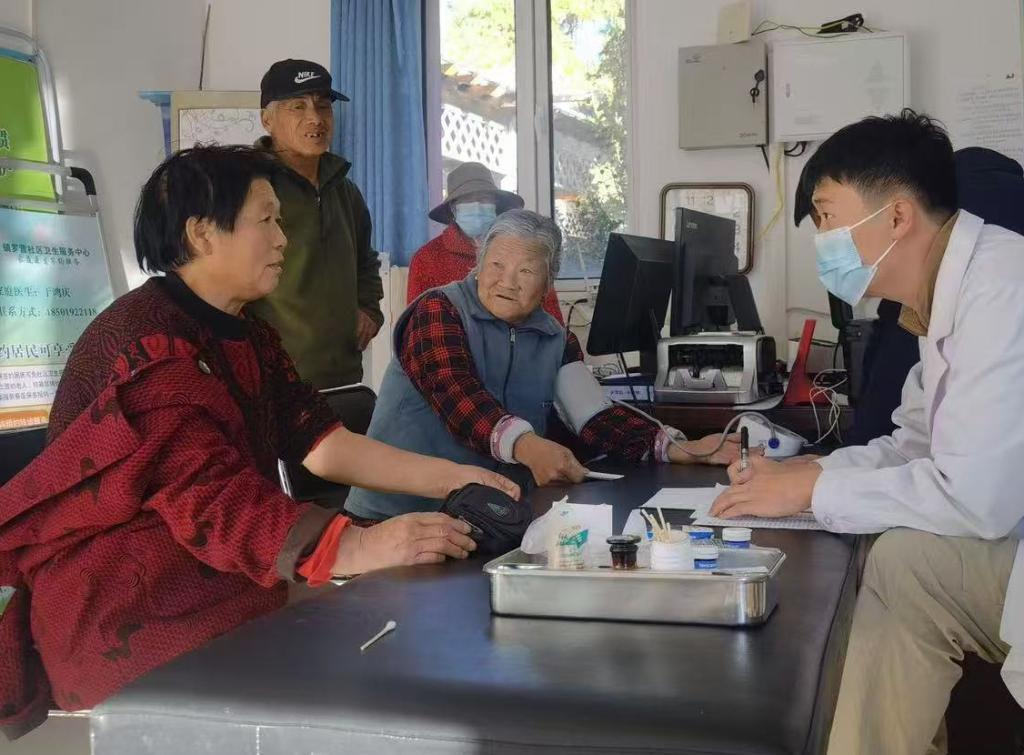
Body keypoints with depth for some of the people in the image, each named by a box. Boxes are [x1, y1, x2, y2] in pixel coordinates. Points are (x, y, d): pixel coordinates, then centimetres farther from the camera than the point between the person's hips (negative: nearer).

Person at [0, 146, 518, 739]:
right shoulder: (147, 343, -19)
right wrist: (359, 546, -42)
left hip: (217, 576, 9)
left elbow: (321, 445, 3)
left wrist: (451, 479, -8)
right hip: (123, 611, -9)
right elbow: (209, 496, -31)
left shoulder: (250, 337, 13)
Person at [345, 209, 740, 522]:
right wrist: (526, 446, -39)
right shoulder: (438, 309, -6)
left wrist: (681, 451, -16)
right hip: (396, 515, -5)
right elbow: (457, 395, -22)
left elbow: (596, 419, -1)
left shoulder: (556, 341, 10)